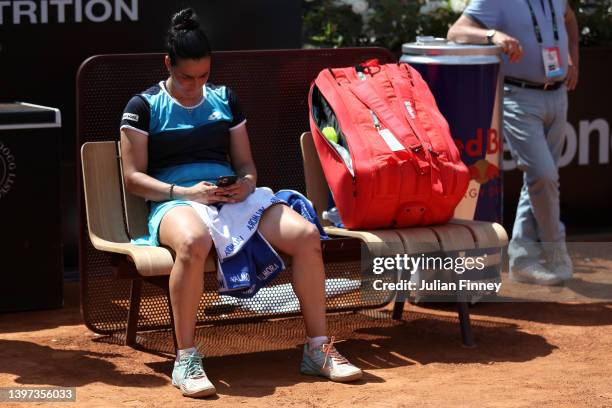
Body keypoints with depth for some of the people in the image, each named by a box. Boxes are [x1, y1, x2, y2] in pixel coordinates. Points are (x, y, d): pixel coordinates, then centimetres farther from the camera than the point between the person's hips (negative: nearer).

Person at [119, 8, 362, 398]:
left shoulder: (224, 99, 19)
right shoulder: (144, 107, 6)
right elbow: (134, 177, -1)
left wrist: (246, 184, -4)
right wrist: (184, 192, -16)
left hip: (234, 198, 5)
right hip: (175, 201, -5)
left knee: (306, 234, -22)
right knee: (194, 242, -44)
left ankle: (318, 348, -12)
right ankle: (186, 359, -34)